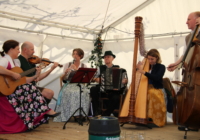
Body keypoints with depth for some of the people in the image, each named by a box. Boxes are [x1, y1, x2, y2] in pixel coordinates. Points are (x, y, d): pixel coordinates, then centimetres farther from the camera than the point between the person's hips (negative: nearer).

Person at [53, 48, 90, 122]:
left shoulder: (84, 66, 12)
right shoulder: (67, 65, 12)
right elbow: (62, 78, 9)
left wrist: (76, 70, -12)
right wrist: (65, 72, -12)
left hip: (80, 85, 0)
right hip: (69, 84, 0)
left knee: (84, 93, -34)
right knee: (68, 93, -36)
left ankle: (81, 114, -27)